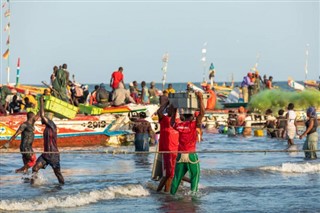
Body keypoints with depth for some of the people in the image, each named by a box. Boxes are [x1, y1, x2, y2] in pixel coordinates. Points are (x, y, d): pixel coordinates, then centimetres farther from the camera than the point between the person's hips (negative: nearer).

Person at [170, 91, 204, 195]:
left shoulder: (178, 125, 3)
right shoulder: (193, 124, -9)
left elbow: (172, 122, 26)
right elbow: (202, 112, -12)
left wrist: (175, 109, 29)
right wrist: (200, 98, -10)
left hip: (180, 155, 4)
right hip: (191, 155, -4)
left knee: (177, 176, 10)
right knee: (195, 175, 5)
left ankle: (172, 193, 13)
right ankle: (193, 192, -2)